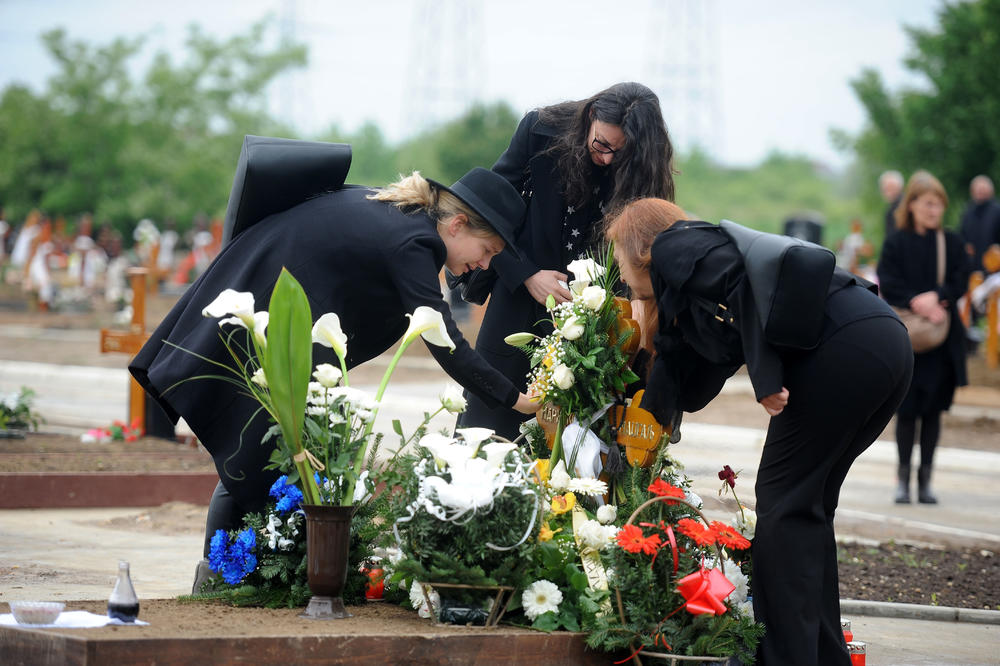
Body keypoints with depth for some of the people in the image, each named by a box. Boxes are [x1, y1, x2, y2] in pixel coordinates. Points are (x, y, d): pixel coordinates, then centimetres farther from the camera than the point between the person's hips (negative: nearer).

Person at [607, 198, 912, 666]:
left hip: (845, 343, -9)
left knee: (783, 503, -3)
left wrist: (765, 377, -16)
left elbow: (745, 277, -11)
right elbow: (690, 391, 34)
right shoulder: (690, 310, 32)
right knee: (807, 506, 17)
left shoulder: (673, 247, 7)